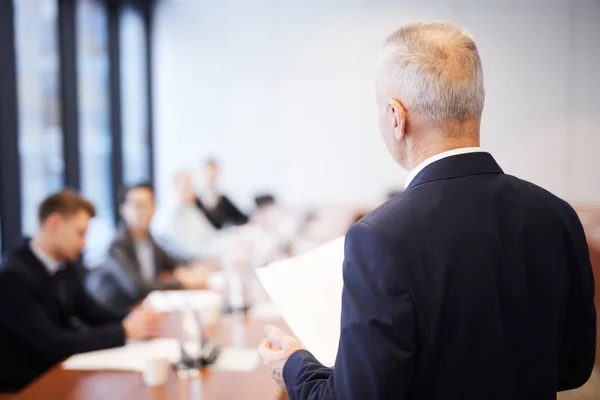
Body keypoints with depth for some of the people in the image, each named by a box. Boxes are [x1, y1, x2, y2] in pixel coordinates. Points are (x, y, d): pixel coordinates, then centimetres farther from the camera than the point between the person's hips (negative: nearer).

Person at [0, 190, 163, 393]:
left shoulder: (66, 265, 3)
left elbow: (90, 312, 12)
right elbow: (52, 344, -26)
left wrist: (132, 321, -8)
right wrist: (125, 331, -25)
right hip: (23, 387, -7)